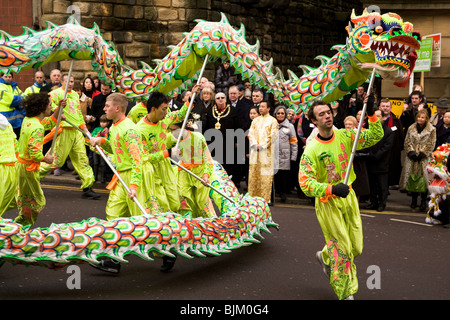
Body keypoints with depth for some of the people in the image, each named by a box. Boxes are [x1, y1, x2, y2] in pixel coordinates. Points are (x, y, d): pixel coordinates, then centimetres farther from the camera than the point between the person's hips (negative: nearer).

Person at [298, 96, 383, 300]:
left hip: (349, 197, 5)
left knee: (356, 248, 10)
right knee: (342, 249, -2)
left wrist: (372, 115, -15)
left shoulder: (344, 136, -1)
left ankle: (325, 257, 41)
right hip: (327, 202, -5)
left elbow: (375, 137, 1)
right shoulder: (311, 150, -15)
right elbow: (305, 182, -21)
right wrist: (331, 189, -34)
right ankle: (345, 294, 17)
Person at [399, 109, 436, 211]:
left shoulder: (431, 130, 1)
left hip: (424, 159, -3)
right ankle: (414, 200, 15)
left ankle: (423, 201, 2)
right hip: (412, 158, 3)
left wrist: (422, 154, -11)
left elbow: (431, 144, -3)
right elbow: (407, 142, 8)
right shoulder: (411, 128, 11)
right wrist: (411, 152, -6)